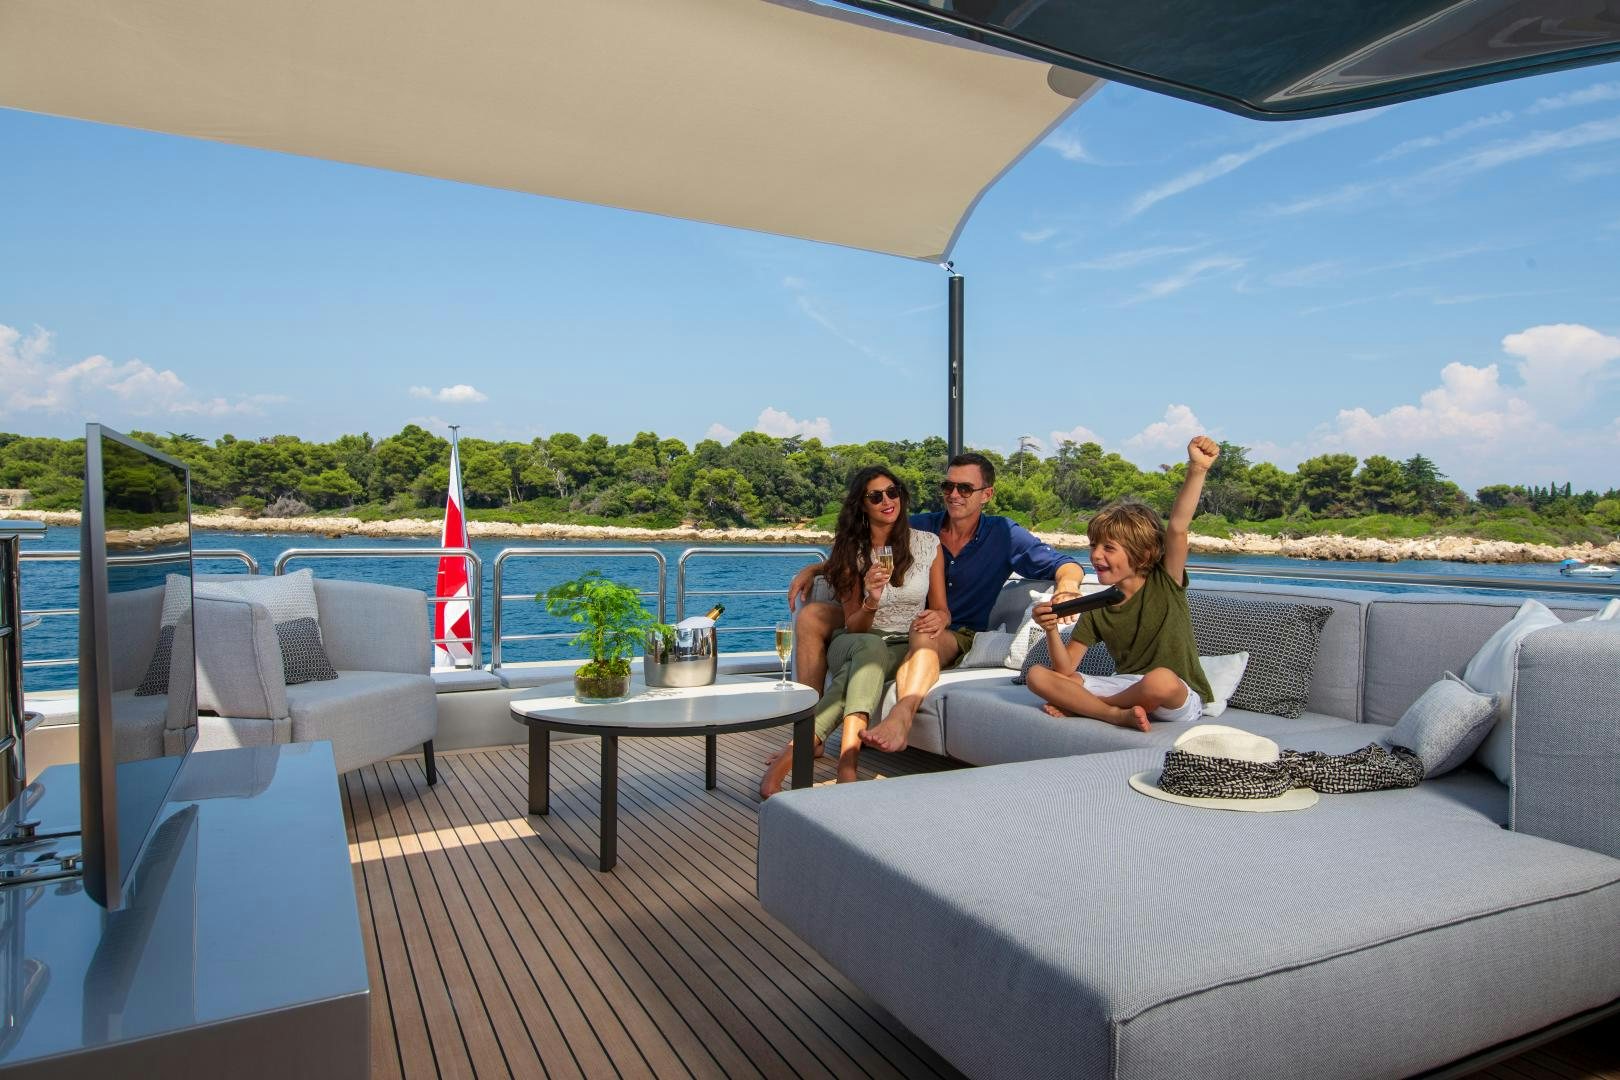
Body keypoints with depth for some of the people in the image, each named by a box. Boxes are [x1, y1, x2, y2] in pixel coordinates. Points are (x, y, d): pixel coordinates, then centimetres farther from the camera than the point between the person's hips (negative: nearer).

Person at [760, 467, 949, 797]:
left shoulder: (928, 544, 5)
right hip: (859, 643, 0)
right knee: (871, 647, -39)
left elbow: (941, 609, 10)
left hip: (910, 648, 1)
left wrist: (939, 618, -16)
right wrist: (871, 602, -21)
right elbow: (853, 627, 1)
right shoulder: (851, 552, 3)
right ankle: (847, 764, -51)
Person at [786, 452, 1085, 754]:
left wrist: (1067, 588, -27)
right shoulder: (920, 526, 8)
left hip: (957, 636, -4)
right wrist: (814, 568, 1)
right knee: (811, 615, -13)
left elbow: (1066, 565, -2)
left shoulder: (1003, 534, 2)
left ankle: (901, 717, -65)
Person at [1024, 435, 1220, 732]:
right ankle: (1118, 714, -22)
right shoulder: (1097, 609, 4)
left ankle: (1078, 706, -16)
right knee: (1038, 676, -10)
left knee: (1160, 678, -41)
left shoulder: (1165, 584, -6)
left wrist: (1197, 469, -34)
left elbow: (1177, 528, -23)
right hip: (1125, 687, 4)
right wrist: (1052, 630, -18)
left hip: (1181, 702, -4)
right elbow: (1066, 669, 0)